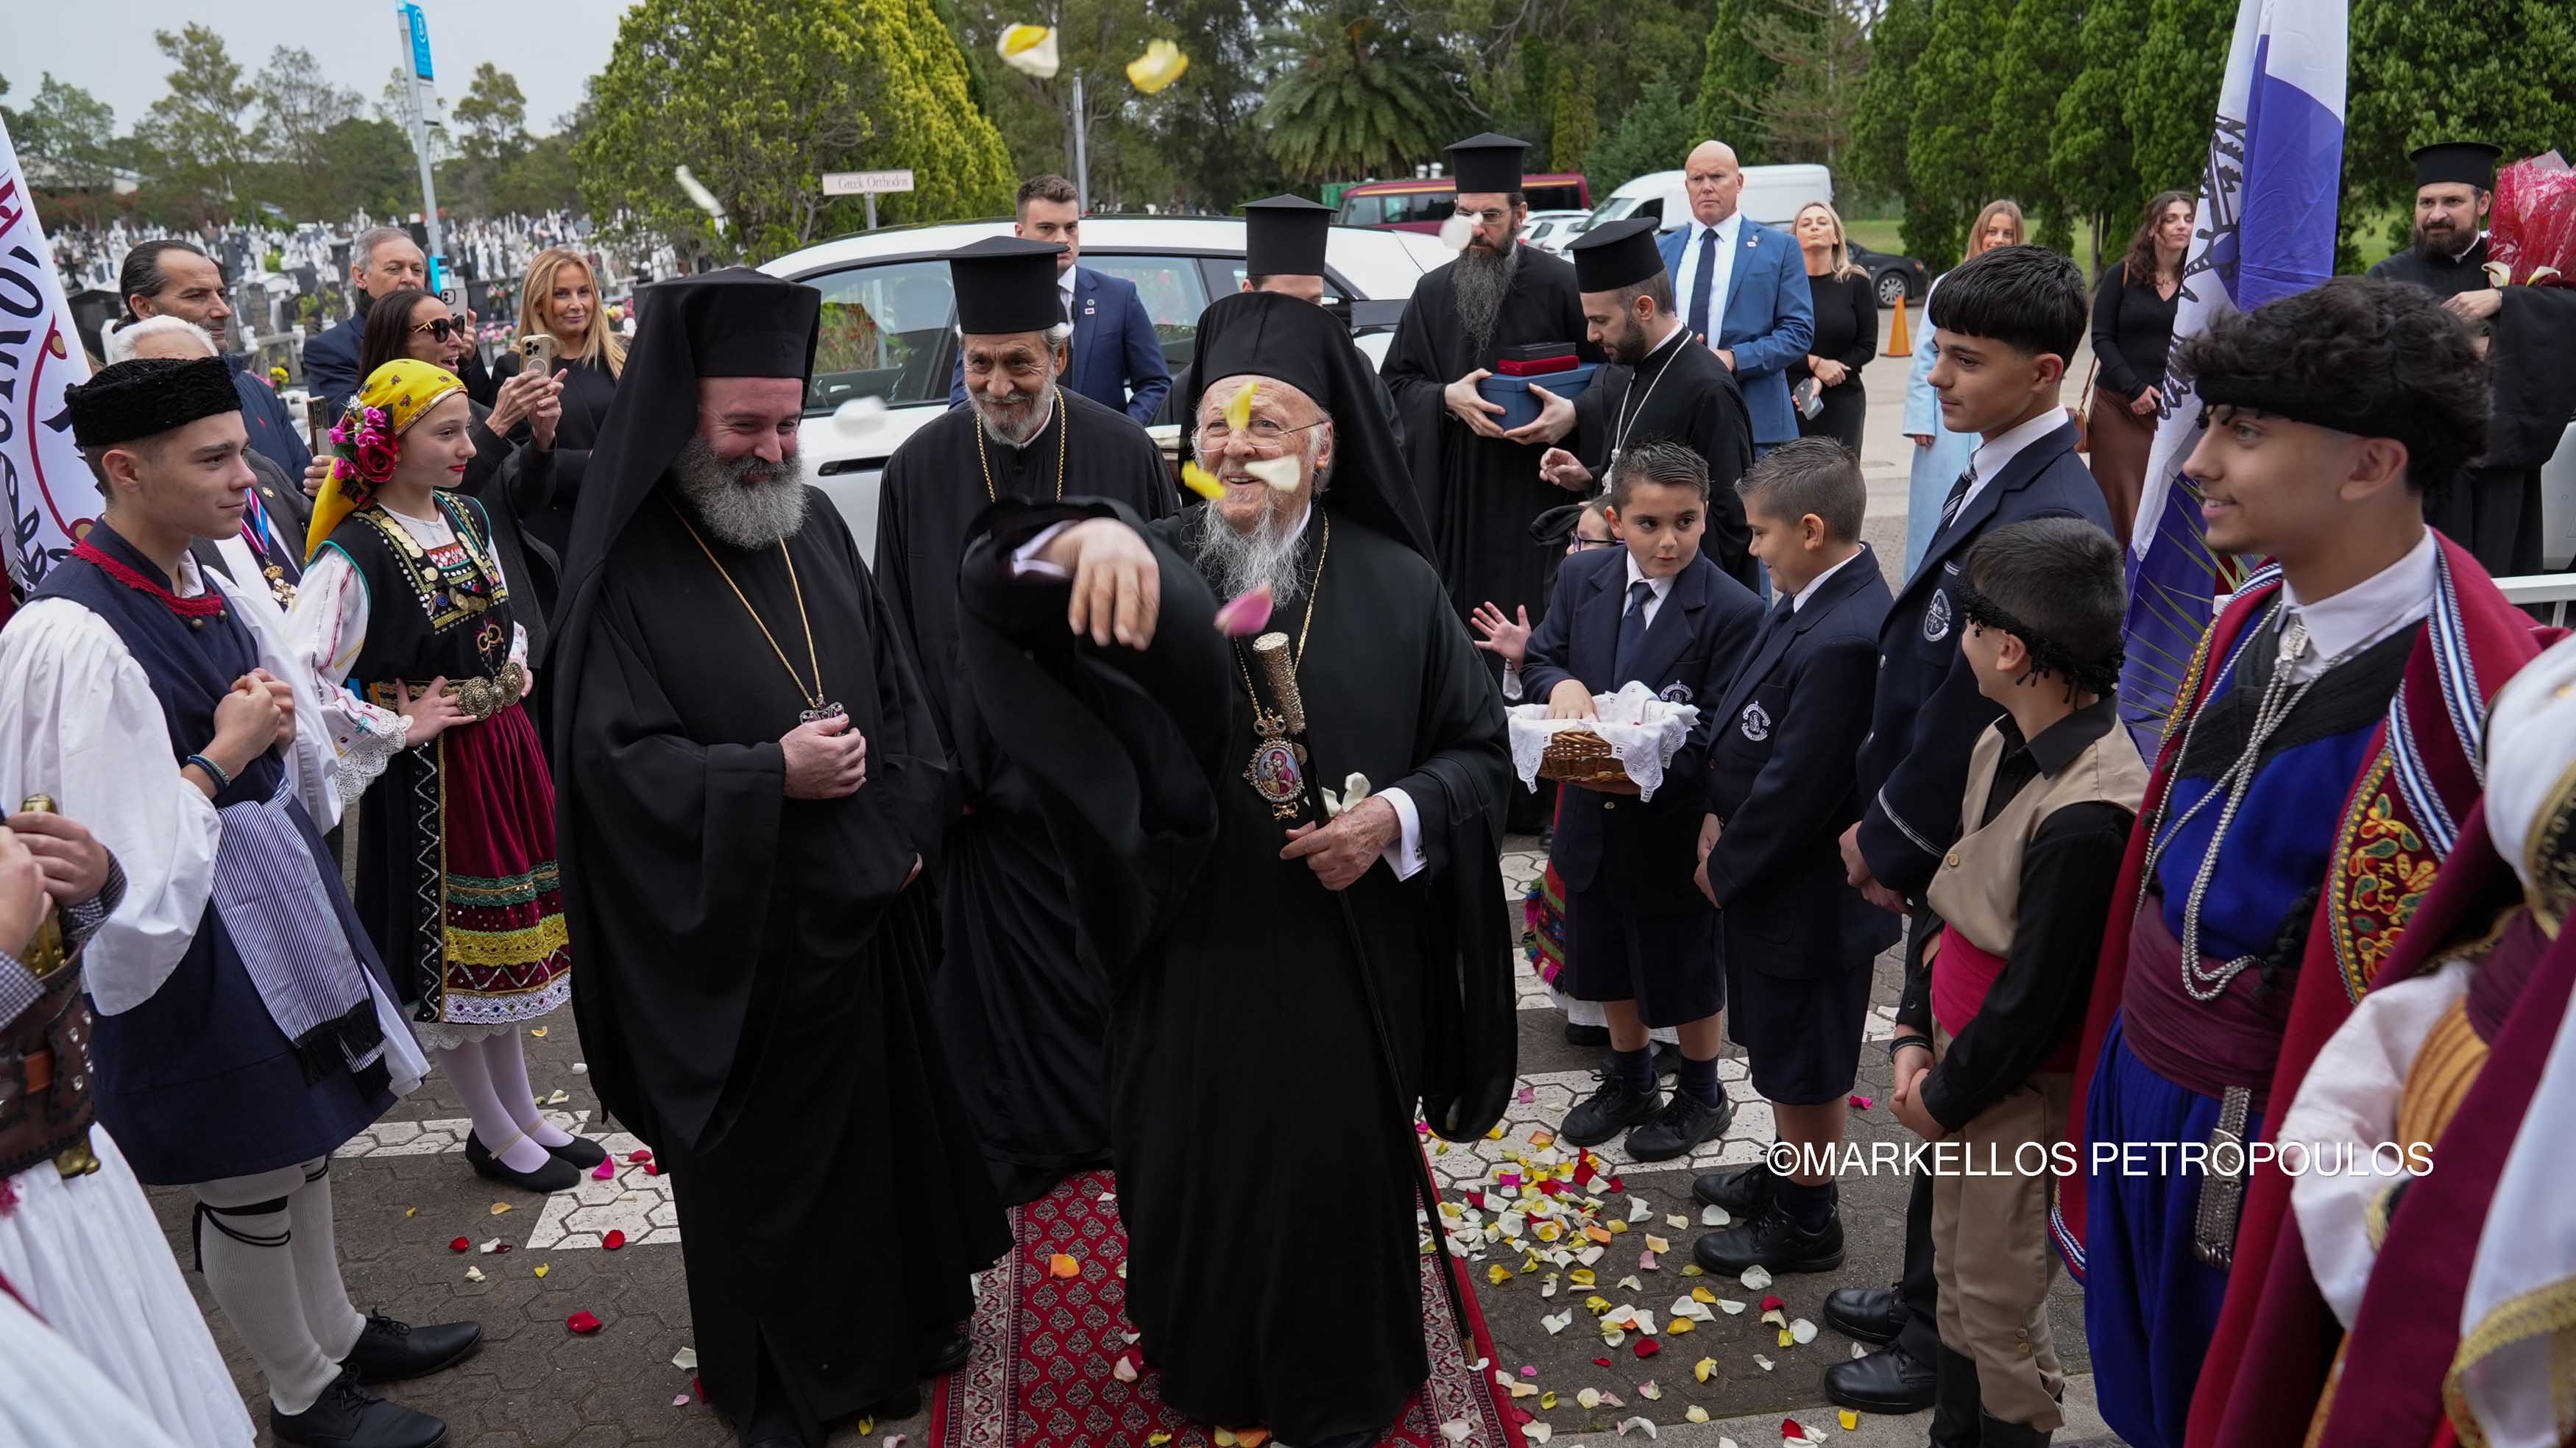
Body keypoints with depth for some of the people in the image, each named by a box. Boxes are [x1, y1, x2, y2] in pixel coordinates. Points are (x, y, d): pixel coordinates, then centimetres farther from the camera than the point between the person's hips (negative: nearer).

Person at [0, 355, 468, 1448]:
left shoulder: (228, 600, 1)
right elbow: (108, 853, -24)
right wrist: (225, 755, -19)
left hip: (281, 896, 8)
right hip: (191, 941, -8)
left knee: (302, 1140, 24)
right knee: (245, 1185, 11)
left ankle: (334, 1331, 45)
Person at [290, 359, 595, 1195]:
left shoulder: (467, 518, 4)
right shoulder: (355, 554, -19)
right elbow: (301, 675, -27)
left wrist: (516, 666, 5)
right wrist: (400, 729, -19)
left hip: (502, 748, 8)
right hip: (430, 772, -7)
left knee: (505, 936, 17)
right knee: (452, 946, 6)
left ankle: (523, 1113, 32)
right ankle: (494, 1133, 22)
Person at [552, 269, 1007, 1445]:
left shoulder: (816, 527, 5)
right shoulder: (628, 567, -13)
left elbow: (897, 688, 10)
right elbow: (614, 757, -16)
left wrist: (907, 819, -1)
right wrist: (769, 776, -22)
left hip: (868, 908, 6)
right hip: (735, 932, -5)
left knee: (891, 1121, 17)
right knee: (761, 1159, 11)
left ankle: (903, 1320, 40)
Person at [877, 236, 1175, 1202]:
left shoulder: (1127, 456, -6)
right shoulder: (920, 471, -5)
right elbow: (902, 638, -1)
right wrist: (933, 773, -5)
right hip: (987, 777, 0)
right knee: (997, 967, 10)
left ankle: (1122, 1119, 36)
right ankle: (1015, 1148, 28)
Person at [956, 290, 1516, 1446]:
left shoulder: (1395, 585, -3)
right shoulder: (1158, 567, -4)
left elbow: (1480, 751, 2)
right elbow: (992, 582, -22)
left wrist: (1398, 815, -18)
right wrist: (1088, 536, -44)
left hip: (1347, 959, 0)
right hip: (1193, 957, 1)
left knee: (1340, 1172, 14)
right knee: (1197, 1171, 16)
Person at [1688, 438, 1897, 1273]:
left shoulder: (1844, 641, -32)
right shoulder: (1812, 603, -2)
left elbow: (1795, 789, -27)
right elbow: (1743, 716, 8)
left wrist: (1726, 867, -13)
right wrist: (1717, 814, -3)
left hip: (1810, 897, -9)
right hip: (1769, 881, 9)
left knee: (1804, 1065, 12)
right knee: (1780, 1050, 26)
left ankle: (1806, 1221, 32)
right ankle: (1787, 1174, 47)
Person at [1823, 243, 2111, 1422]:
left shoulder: (2049, 520, -25)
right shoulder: (1986, 482, 5)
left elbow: (1972, 716, -23)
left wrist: (1891, 846, -9)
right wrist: (1874, 821, 7)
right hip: (1938, 849, 9)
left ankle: (1947, 1343, 27)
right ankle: (1929, 1297, 41)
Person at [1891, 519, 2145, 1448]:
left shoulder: (2085, 815, -29)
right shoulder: (2005, 744, -1)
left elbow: (2034, 996, -22)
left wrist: (1946, 1096, -10)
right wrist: (1915, 1039, 3)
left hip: (2019, 1095, -8)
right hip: (1961, 1062, 8)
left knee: (1999, 1305, 10)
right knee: (1955, 1275, 23)